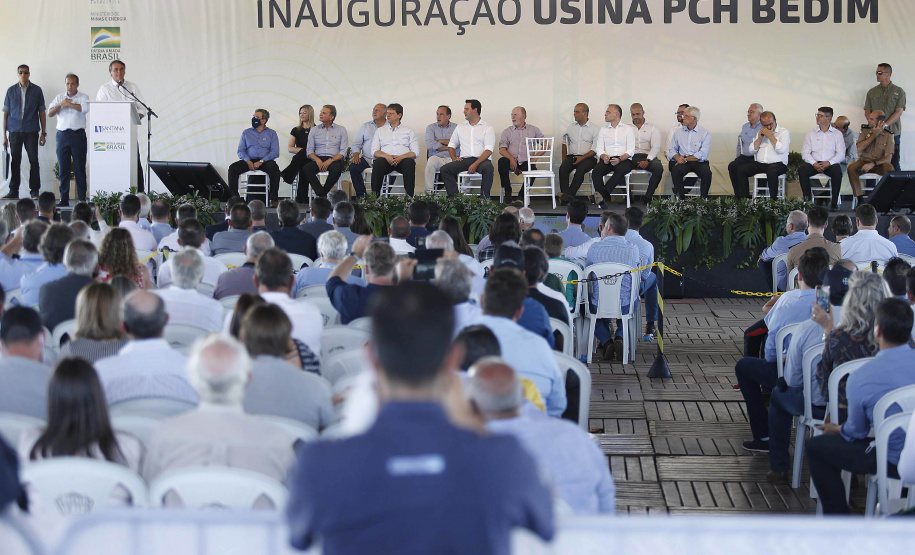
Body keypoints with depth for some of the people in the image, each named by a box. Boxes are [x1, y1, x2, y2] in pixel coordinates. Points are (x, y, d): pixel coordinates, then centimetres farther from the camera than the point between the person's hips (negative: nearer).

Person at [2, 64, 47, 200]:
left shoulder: (36, 90, 6)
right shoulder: (11, 91, 9)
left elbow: (41, 112, 8)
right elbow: (6, 113, 9)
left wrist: (43, 133, 3)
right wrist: (4, 135, 4)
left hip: (31, 131, -1)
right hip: (15, 131, 1)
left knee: (34, 160, -4)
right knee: (15, 161, 3)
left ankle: (34, 191, 3)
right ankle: (13, 191, 9)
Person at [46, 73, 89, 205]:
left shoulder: (83, 97, 5)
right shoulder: (59, 97, 14)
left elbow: (85, 108, -16)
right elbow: (50, 113, 4)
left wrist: (68, 104, -7)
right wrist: (60, 104, -13)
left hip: (78, 135, -3)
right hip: (62, 134, 3)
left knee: (80, 168, -2)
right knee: (63, 168, 2)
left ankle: (82, 199, 1)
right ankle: (64, 199, 6)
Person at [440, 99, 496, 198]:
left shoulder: (487, 128, 6)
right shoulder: (460, 127, 21)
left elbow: (489, 150, -5)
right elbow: (451, 145, 24)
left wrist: (475, 164, -19)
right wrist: (454, 158, 2)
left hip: (481, 160, -4)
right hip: (464, 159, 4)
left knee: (488, 169, -38)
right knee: (444, 169, -21)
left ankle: (483, 199, -30)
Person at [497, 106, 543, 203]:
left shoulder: (534, 130, 17)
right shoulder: (507, 131, 18)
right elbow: (502, 149, 6)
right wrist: (511, 159, -14)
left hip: (526, 162, -1)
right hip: (511, 161, 1)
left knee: (532, 169, -34)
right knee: (502, 161, -33)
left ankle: (522, 195, -10)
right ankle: (507, 191, -15)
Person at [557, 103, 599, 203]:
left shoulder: (594, 129, 6)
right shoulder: (571, 127, 21)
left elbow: (595, 149, -3)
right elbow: (564, 142, 26)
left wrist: (582, 158, -15)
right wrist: (564, 159, 12)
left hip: (588, 157, -4)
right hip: (572, 156, 4)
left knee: (581, 169, -35)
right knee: (563, 168, -28)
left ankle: (570, 195, -35)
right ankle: (565, 194, -37)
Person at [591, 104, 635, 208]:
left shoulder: (628, 129, 10)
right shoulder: (603, 130, 21)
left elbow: (630, 150, 0)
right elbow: (599, 149, 12)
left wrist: (620, 159, -18)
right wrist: (604, 157, -12)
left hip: (623, 159, -3)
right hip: (607, 159, 3)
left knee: (621, 170, -38)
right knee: (596, 171, -30)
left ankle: (601, 194, -49)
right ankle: (604, 199, -42)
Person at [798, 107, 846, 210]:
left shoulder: (837, 134, 11)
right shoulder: (811, 133, 14)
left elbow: (841, 154, 2)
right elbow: (805, 152, 6)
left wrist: (829, 163, -16)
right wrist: (814, 164, -13)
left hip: (830, 164, -1)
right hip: (814, 163, 2)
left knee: (837, 170, -34)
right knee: (802, 170, -29)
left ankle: (834, 202, -26)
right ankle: (807, 199, -22)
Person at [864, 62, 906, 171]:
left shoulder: (899, 92, 5)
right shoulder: (871, 92, 14)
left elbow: (899, 112, -4)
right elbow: (867, 112, 10)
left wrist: (885, 124, -18)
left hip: (893, 133, -2)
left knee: (894, 164, -5)